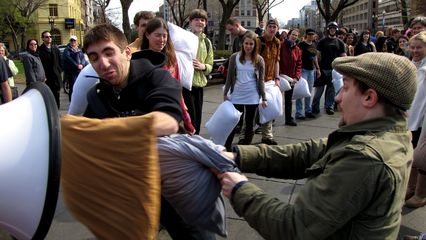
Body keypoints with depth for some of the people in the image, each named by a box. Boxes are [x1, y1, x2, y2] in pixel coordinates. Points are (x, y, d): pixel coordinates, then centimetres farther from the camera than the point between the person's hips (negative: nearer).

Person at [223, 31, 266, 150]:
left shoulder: (259, 60, -1)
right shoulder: (235, 57, -1)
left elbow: (260, 80, 2)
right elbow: (230, 77, 4)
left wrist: (264, 98, -1)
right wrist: (225, 93, 4)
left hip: (252, 97, 1)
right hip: (237, 96, 0)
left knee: (249, 123, 8)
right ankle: (226, 147, 12)